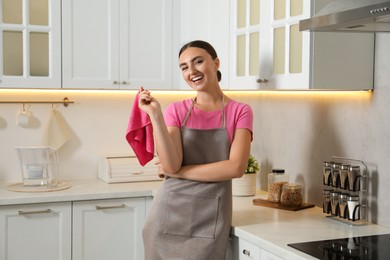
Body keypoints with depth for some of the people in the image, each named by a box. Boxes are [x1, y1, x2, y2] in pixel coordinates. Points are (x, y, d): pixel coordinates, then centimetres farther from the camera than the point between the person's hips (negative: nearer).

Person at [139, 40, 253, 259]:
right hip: (170, 215, 1)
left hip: (210, 220, -1)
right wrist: (155, 115, -16)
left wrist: (178, 172, -10)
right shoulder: (176, 111, 3)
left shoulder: (240, 112, -1)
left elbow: (236, 167, -13)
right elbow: (171, 165, -10)